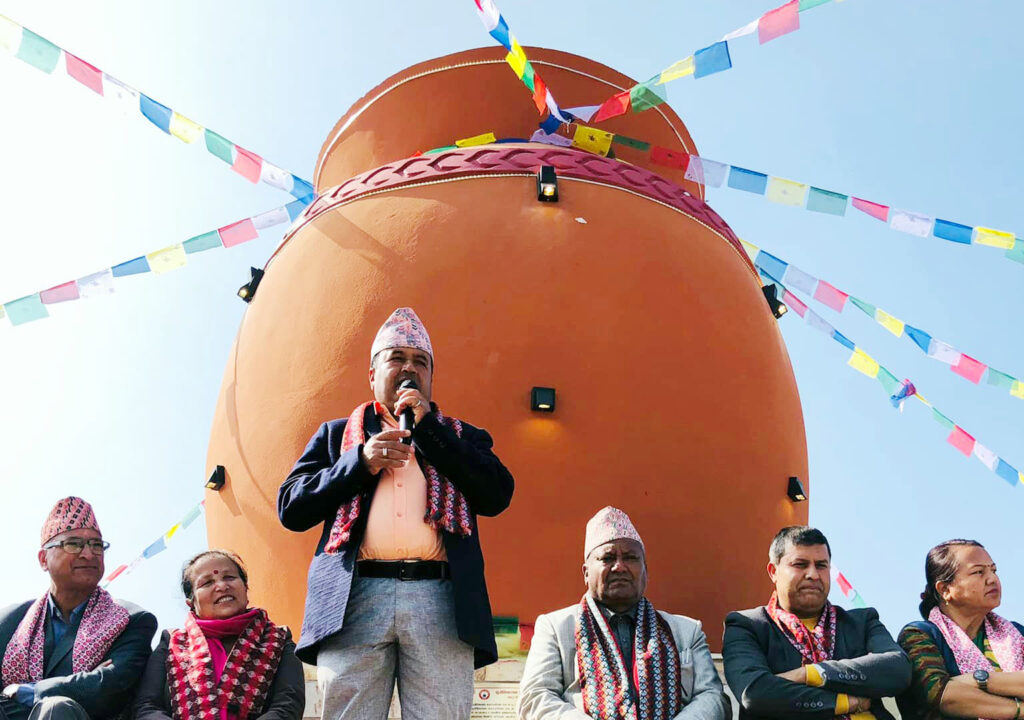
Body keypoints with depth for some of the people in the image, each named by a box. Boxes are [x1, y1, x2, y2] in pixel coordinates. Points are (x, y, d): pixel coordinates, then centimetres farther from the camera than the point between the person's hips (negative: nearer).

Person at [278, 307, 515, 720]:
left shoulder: (461, 437, 22)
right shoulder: (336, 434, 22)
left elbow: (497, 495, 3)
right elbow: (290, 508, 12)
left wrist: (427, 427, 2)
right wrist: (360, 462, -2)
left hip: (441, 599, 0)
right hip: (355, 597, 0)